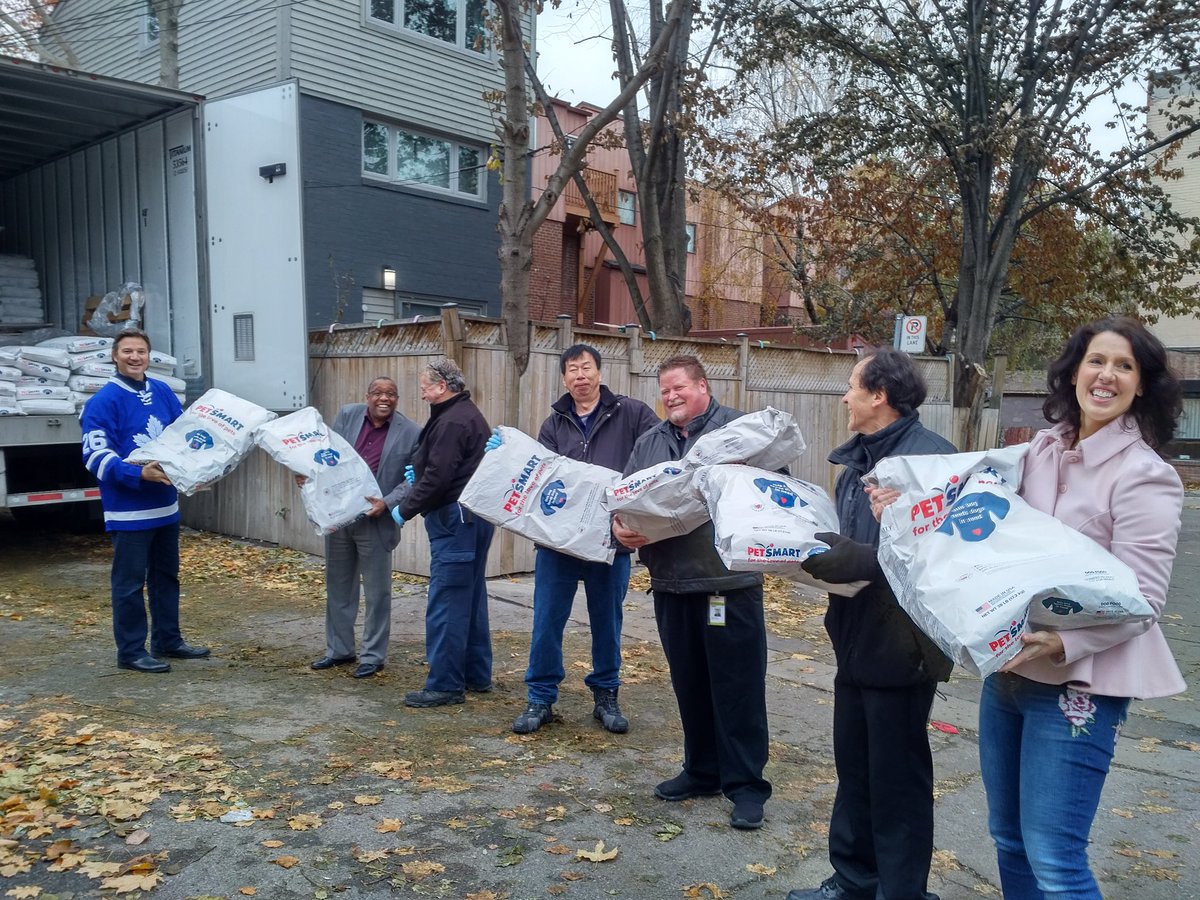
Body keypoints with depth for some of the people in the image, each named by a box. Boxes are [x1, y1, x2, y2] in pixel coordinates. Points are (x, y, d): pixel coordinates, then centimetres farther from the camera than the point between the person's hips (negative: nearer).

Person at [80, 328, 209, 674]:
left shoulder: (162, 392, 6)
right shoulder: (103, 401, -13)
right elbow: (95, 456, -18)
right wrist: (138, 474, -30)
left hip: (166, 505, 7)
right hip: (129, 510, -7)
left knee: (166, 576, 17)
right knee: (130, 583, 2)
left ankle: (168, 641, 29)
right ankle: (131, 651, 13)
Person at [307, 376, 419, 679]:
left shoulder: (410, 433, -8)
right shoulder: (347, 415, 3)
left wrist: (387, 502, -20)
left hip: (376, 522, -4)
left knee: (377, 592, 6)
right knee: (338, 587, 16)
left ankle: (373, 655, 20)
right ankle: (339, 649, 31)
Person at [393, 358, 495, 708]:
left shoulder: (451, 421, -16)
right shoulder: (469, 415, 17)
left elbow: (437, 477, -21)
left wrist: (404, 509, -10)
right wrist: (419, 474, 11)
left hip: (455, 519, -11)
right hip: (475, 517, 11)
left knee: (446, 604, -6)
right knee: (471, 599, 16)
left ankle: (445, 684, -1)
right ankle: (476, 675, 25)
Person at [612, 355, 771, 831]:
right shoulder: (649, 443, 15)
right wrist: (620, 524, -10)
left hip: (729, 581, -6)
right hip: (671, 582, 6)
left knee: (738, 687, 2)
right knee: (689, 684, 16)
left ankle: (746, 782, 14)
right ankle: (702, 770, 31)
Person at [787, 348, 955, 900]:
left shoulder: (930, 458, -19)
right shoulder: (857, 459, 10)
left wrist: (857, 561, -30)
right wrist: (817, 549, -1)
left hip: (901, 645, -9)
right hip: (856, 638, 9)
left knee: (897, 780, 7)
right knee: (853, 769, 20)